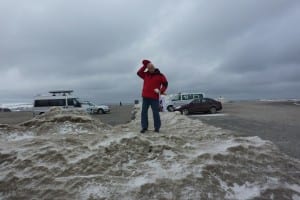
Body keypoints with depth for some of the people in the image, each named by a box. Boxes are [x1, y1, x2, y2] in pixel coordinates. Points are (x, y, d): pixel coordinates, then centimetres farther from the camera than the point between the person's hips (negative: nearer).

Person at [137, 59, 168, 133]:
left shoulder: (160, 75, 2)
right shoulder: (146, 74, 13)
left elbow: (165, 84, 3)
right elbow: (139, 72, 8)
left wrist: (161, 91, -12)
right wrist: (145, 65, 4)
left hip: (154, 97, -3)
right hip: (145, 97, 4)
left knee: (155, 112, -1)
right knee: (144, 112, 3)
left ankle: (157, 127, 10)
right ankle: (144, 127, 12)